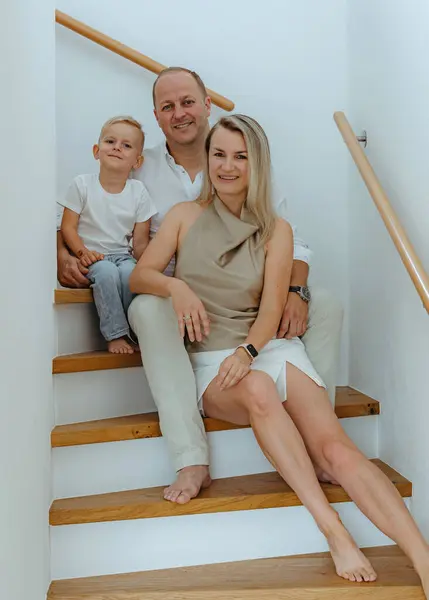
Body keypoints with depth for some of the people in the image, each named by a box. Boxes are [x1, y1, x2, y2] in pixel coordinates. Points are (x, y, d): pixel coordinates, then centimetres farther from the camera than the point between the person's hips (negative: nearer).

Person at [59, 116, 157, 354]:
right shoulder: (82, 185, -3)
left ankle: (135, 330, -16)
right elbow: (68, 227, -4)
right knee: (106, 272, -33)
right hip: (92, 256, -1)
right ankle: (116, 334, -23)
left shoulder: (138, 191, 1)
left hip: (123, 255, 2)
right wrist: (82, 252, -20)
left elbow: (140, 241, 2)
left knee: (129, 272, -31)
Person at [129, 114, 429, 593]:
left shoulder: (276, 231, 7)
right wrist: (175, 286, -19)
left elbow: (271, 310, -2)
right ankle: (333, 531, -31)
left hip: (270, 348, 1)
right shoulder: (185, 216, 9)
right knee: (258, 390, -36)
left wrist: (247, 351, -22)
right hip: (210, 359, 0)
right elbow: (139, 276, 3)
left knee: (334, 446, -23)